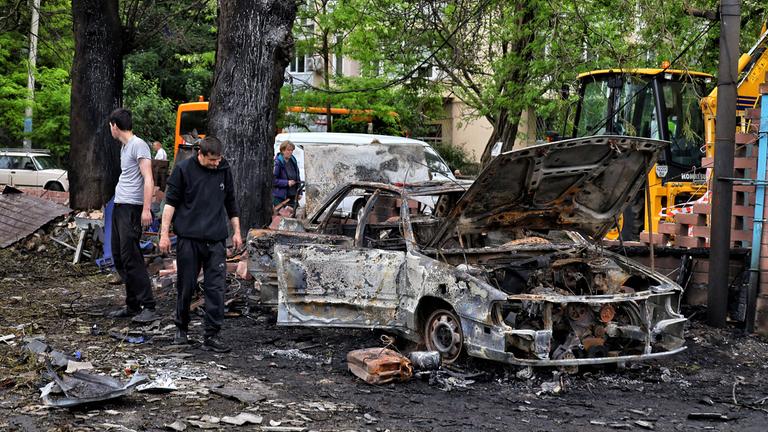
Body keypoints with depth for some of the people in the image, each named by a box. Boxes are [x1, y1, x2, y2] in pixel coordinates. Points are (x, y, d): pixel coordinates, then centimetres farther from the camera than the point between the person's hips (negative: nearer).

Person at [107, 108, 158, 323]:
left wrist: (146, 209, -25)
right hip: (119, 207, 10)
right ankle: (132, 305, 18)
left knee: (131, 258, -13)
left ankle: (148, 307, -11)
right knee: (119, 257, 11)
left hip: (131, 208, -10)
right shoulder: (124, 146, 19)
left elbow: (148, 179, -18)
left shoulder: (138, 145, -11)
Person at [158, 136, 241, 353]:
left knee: (215, 288, -4)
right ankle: (181, 329, 25)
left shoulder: (224, 170, 7)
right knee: (186, 286, 6)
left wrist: (236, 231, 17)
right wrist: (164, 234, -5)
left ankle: (211, 336, 0)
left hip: (216, 240, 2)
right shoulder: (183, 169, -3)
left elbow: (230, 203, 18)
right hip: (188, 238, -2)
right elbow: (170, 202, 0)